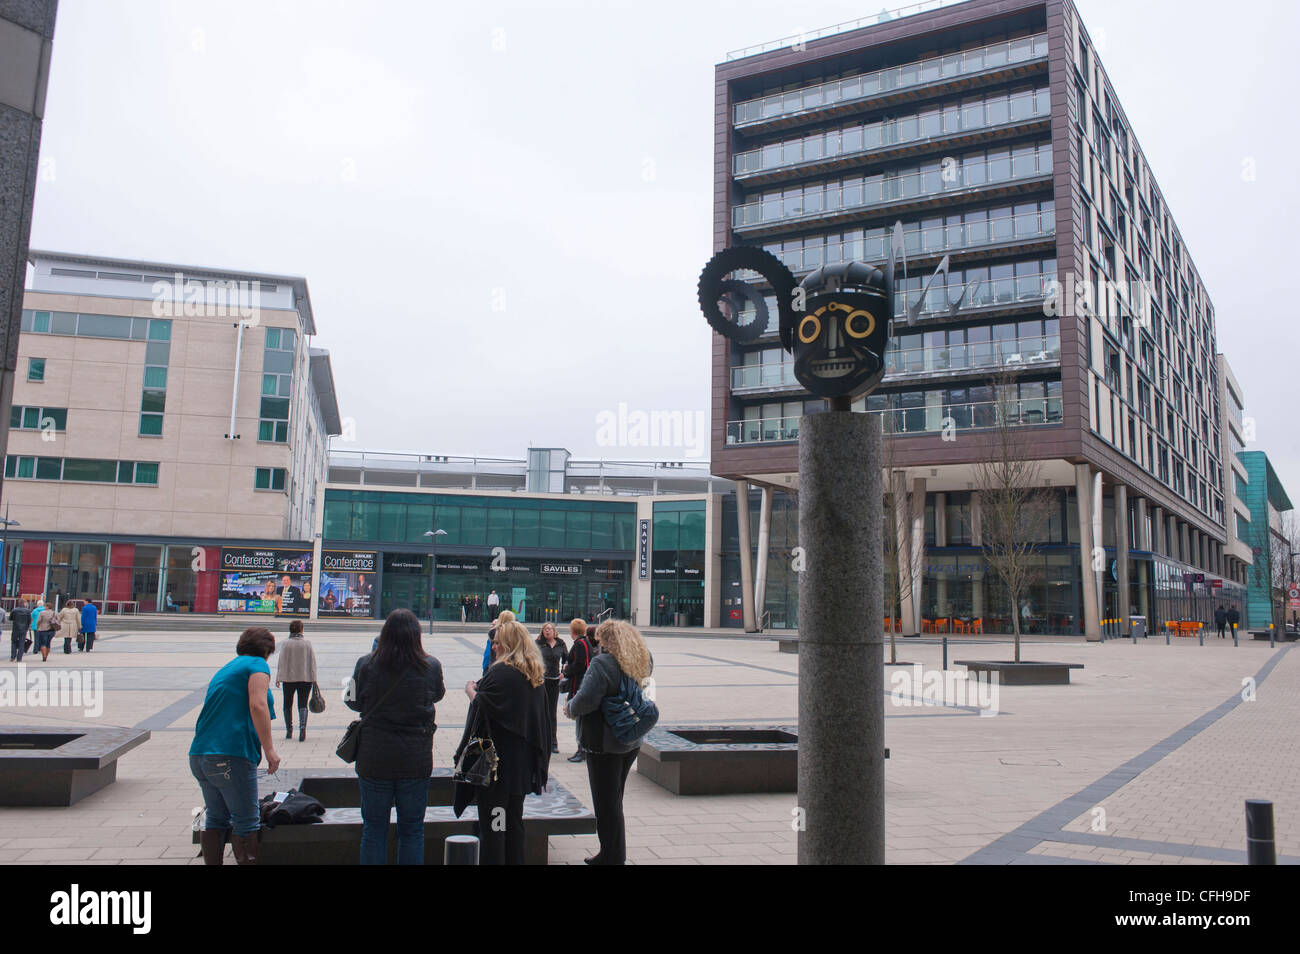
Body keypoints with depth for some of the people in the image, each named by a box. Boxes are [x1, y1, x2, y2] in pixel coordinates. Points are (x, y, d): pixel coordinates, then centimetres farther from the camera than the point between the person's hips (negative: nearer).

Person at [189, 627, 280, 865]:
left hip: (198, 755, 8)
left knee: (216, 819, 16)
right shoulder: (258, 665, -1)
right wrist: (269, 749, -17)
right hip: (231, 755, -8)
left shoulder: (225, 669, 23)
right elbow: (257, 705, -16)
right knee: (247, 822, 0)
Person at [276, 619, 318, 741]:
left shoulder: (285, 643, -5)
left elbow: (281, 661, -3)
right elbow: (312, 661, 1)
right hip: (305, 678, 0)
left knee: (288, 705, 15)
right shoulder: (308, 642, -2)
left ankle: (289, 731, 20)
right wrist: (314, 679, 6)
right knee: (302, 705, 2)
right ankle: (302, 728, -18)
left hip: (288, 678, 0)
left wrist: (278, 678, 3)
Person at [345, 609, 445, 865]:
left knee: (374, 828, 13)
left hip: (374, 759, 0)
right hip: (416, 761, 0)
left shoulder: (366, 665, -8)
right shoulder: (431, 667, -8)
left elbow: (354, 702, 5)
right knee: (412, 830, 11)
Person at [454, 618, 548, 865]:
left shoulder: (500, 672, -17)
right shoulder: (535, 676, 8)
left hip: (495, 762, -8)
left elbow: (482, 706, -18)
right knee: (515, 821, 17)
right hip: (522, 762, 8)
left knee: (492, 826, -1)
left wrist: (471, 691, 0)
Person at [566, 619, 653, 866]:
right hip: (631, 743, 8)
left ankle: (612, 857, 10)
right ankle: (615, 855, 28)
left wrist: (570, 709, -6)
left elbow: (587, 699, -26)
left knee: (606, 803, 3)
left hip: (604, 743, -8)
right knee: (614, 801, 20)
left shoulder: (602, 663, -18)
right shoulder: (640, 663, 4)